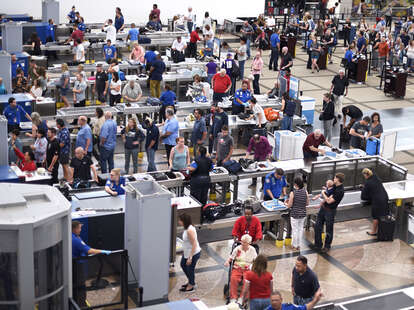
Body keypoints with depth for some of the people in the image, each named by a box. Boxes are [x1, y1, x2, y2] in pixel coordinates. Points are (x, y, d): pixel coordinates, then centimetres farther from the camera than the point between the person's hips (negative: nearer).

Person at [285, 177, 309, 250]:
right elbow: (307, 203, 3)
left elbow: (289, 205, -13)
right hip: (303, 214, 4)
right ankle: (299, 245, 27)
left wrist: (286, 203, 8)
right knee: (300, 229, 18)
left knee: (295, 230, 10)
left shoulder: (293, 193, -19)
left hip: (295, 214, -4)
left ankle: (295, 245, 23)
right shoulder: (305, 191, -7)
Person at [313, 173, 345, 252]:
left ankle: (327, 246, 25)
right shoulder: (334, 186, 3)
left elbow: (329, 201, -22)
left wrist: (323, 193, -9)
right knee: (317, 226, 12)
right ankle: (318, 245, 23)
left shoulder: (340, 191, -24)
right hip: (323, 208, 8)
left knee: (329, 230, 7)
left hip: (330, 211, -8)